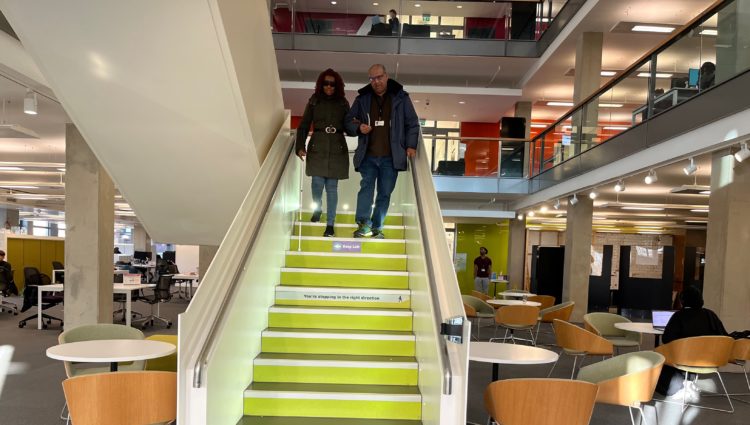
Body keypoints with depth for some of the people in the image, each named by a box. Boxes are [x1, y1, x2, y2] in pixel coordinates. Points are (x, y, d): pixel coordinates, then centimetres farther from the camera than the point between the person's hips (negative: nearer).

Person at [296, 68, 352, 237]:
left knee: (332, 187, 1)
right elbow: (303, 126, 4)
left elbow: (348, 128, 9)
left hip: (337, 149, 0)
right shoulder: (314, 101, 5)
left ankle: (330, 224, 8)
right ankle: (317, 209, 31)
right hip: (317, 148, 0)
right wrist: (300, 147, -7)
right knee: (318, 183, -1)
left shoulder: (343, 103, 8)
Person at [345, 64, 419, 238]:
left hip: (390, 157, 0)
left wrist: (410, 145, -6)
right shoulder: (362, 99, 8)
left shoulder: (401, 97, 5)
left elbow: (412, 124, 6)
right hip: (368, 156, 0)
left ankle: (376, 228, 12)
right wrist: (358, 127, -8)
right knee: (366, 187, -14)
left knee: (385, 193, 4)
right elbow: (349, 120, 15)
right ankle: (363, 222, -20)